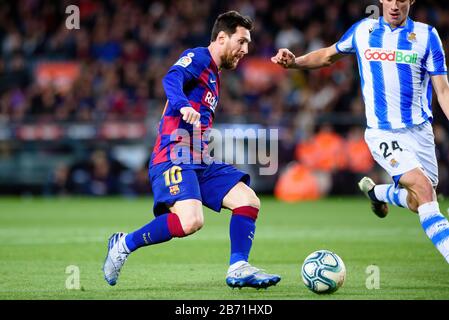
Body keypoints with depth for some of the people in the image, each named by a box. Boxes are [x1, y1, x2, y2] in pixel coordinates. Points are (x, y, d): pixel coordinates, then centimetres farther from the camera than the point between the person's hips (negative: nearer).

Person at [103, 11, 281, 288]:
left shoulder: (214, 77, 25)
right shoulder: (197, 58, -3)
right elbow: (171, 79, -24)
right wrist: (183, 105, -43)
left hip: (201, 163, 10)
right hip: (175, 159, -10)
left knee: (249, 202, -4)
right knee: (191, 221, -28)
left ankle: (239, 269, -5)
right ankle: (123, 244, -9)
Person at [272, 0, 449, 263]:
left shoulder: (427, 35, 0)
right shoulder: (362, 30, 3)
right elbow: (328, 56, 20)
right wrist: (295, 62, 4)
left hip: (420, 130, 2)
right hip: (382, 132, -2)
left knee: (420, 204, 8)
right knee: (424, 189, -21)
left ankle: (377, 192, 39)